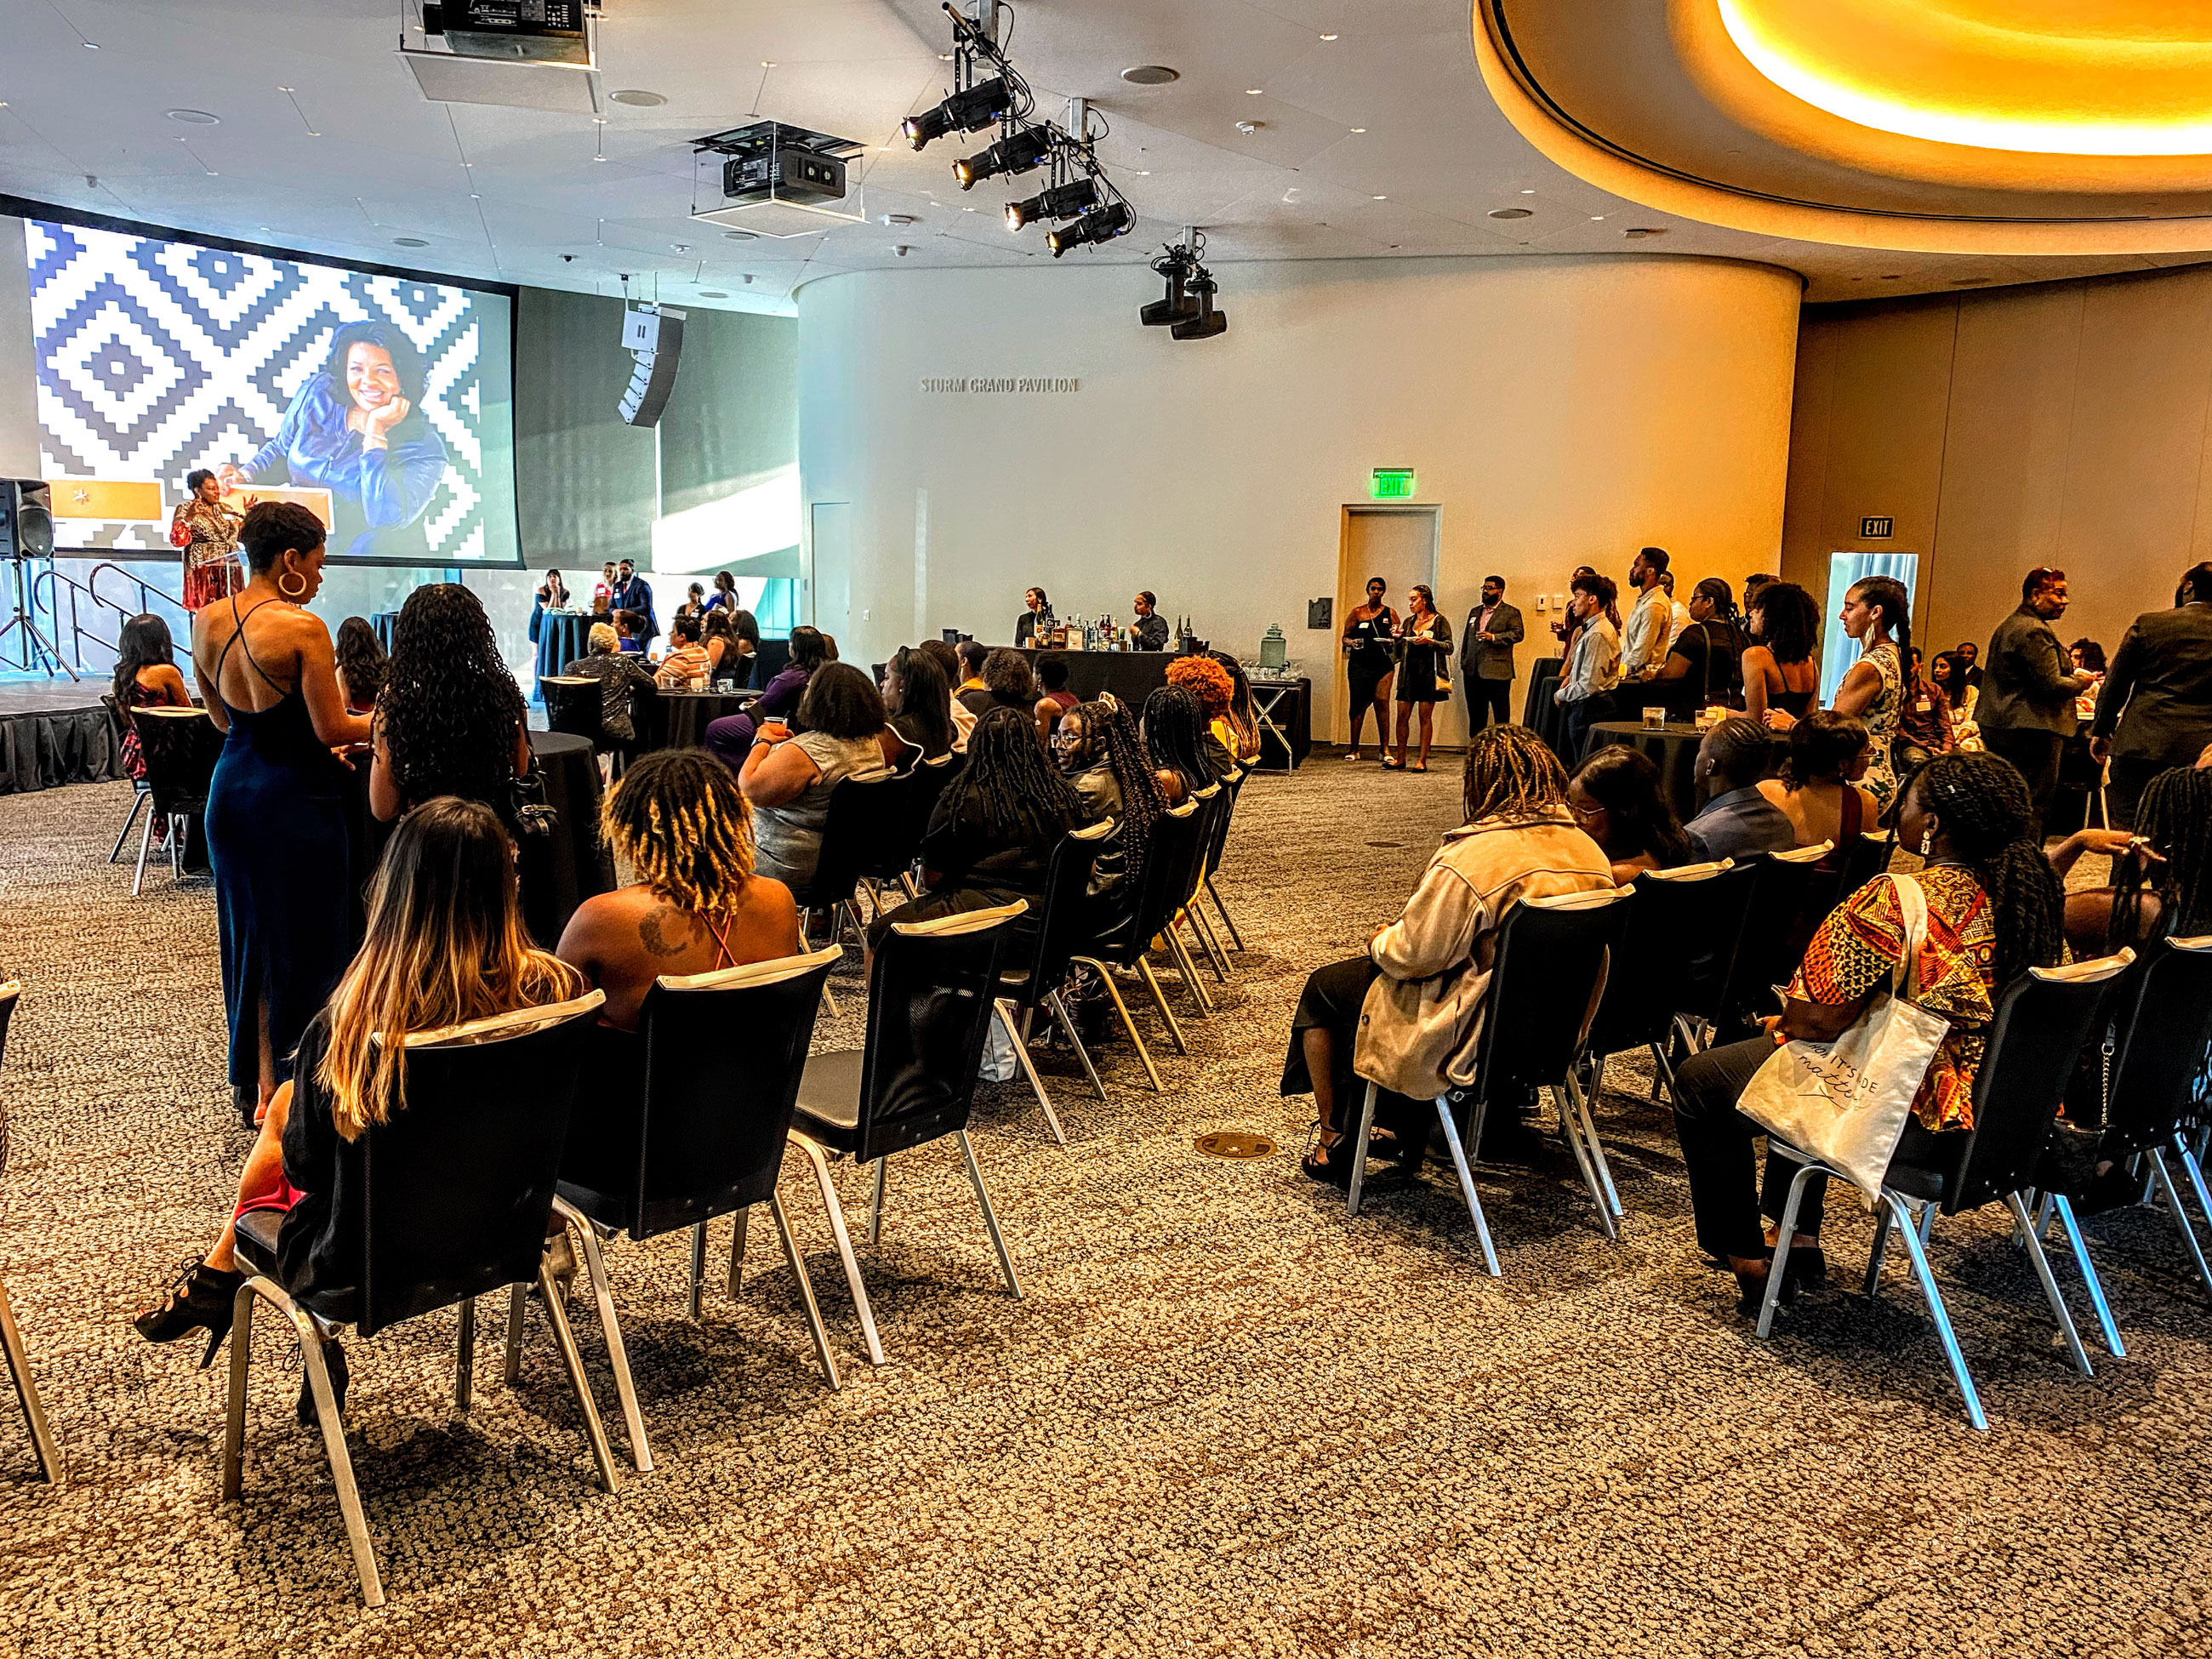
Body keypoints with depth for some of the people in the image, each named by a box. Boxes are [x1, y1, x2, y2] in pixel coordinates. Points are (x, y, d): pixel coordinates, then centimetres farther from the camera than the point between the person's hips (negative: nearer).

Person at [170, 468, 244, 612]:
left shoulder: (225, 509, 16)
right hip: (204, 572, -5)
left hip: (230, 572, 5)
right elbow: (177, 539, -8)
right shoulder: (185, 509, 2)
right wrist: (188, 517, -20)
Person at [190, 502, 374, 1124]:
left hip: (232, 790, 7)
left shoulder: (207, 621, 4)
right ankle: (284, 1090, 12)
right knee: (299, 944, 5)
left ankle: (250, 1081, 30)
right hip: (296, 799, -7)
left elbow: (223, 719, 13)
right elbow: (333, 729, -17)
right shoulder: (302, 628, -18)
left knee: (247, 936, 18)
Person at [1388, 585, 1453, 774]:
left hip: (1428, 672, -5)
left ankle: (1422, 761, 0)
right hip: (1409, 671, 5)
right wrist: (1397, 638, 0)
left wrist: (1430, 641, -19)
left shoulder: (1439, 621, 1)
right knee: (1402, 715, 1)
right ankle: (1400, 759, 8)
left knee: (1425, 717, -3)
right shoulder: (1408, 622, 15)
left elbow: (1449, 648, -5)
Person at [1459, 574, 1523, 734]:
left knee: (1501, 715, -3)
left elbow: (1518, 634, -11)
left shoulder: (1511, 612, 2)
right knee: (1476, 714, 10)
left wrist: (1494, 637, -21)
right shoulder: (1474, 612, 20)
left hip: (1497, 672, -6)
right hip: (1473, 672, 6)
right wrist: (1463, 664, 14)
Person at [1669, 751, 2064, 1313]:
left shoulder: (1893, 902, -27)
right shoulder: (2029, 891, -3)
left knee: (1700, 1081, 10)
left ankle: (1748, 1259, 23)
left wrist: (1781, 1024, 1)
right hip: (1982, 1105, 9)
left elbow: (1818, 1020, -21)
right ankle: (1801, 1238, 41)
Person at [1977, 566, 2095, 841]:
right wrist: (2079, 683, -2)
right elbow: (2050, 684, -20)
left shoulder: (2008, 625, 18)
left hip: (1998, 726, 10)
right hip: (2032, 731, -10)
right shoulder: (2034, 632, -16)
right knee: (2033, 806, -7)